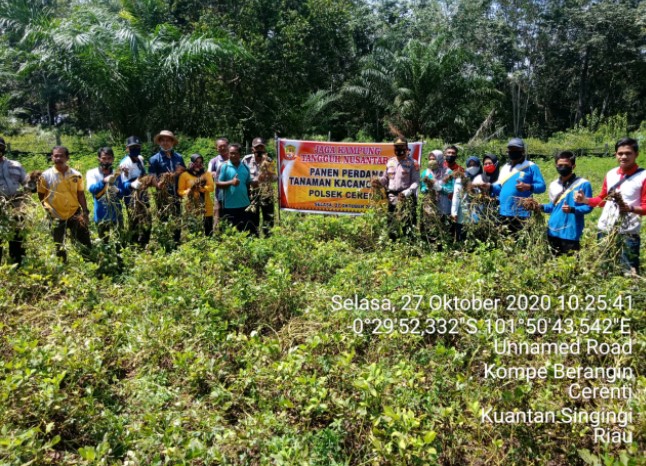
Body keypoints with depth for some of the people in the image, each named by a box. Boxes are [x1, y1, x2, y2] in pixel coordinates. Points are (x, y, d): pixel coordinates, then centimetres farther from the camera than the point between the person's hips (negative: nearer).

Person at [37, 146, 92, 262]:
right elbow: (41, 196, 3)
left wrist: (85, 212, -4)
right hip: (56, 216, -1)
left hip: (75, 213, 1)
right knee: (59, 247, 12)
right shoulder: (46, 175, -5)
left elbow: (80, 194, 3)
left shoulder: (76, 175, -2)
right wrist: (49, 210, -4)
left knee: (85, 242, 5)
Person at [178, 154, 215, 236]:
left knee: (208, 233, 4)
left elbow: (212, 187, -1)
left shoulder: (207, 174, 13)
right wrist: (188, 192, -20)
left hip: (206, 209, 3)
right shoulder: (184, 175, 5)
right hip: (192, 209, -2)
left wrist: (201, 188, -18)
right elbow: (180, 190, 1)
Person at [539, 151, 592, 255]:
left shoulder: (583, 184, -7)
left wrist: (572, 210, -23)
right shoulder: (553, 184, 10)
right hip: (553, 231, 5)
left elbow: (589, 206, -6)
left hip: (571, 232, -5)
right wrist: (541, 207, -2)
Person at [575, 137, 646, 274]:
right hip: (605, 229, 5)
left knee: (630, 270, -4)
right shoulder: (610, 174, 9)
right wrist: (585, 200, 2)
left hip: (628, 232, -5)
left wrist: (631, 208, -28)